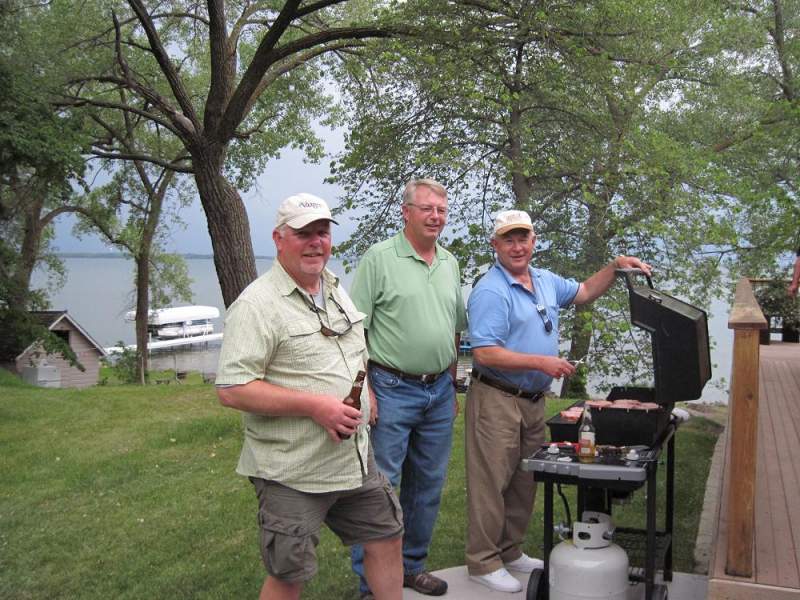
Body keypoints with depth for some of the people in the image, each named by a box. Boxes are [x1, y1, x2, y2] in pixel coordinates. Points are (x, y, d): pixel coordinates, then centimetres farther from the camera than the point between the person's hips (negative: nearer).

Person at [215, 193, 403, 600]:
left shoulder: (337, 291, 9)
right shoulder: (257, 304, -17)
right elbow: (231, 390, -23)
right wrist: (315, 405, -25)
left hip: (355, 457, 7)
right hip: (292, 474, -7)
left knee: (387, 537, 18)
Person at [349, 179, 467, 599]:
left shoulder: (450, 264, 12)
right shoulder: (380, 258, -8)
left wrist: (452, 385, 17)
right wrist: (363, 390, -15)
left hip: (439, 392, 7)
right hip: (391, 389, -6)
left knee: (427, 486, 15)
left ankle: (411, 566, 31)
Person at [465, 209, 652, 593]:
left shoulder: (545, 281, 11)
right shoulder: (490, 292, -17)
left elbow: (584, 292, 26)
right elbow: (485, 353, -23)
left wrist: (615, 267, 10)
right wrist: (542, 363, -22)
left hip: (534, 401, 9)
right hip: (497, 400, -8)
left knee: (524, 483, 16)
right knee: (491, 484, -1)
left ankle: (510, 552, 30)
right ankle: (483, 562, 11)